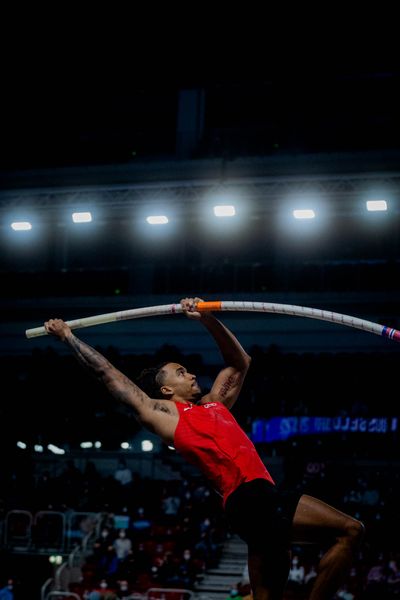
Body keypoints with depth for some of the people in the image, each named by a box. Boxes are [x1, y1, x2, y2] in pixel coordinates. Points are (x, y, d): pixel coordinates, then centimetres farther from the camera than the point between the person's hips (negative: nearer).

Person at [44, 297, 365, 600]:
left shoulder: (214, 402, 27)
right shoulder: (163, 413, 8)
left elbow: (240, 362, 39)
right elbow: (110, 375, 13)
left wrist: (208, 319, 28)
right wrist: (69, 337, 19)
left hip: (263, 496, 8)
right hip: (249, 497, -8)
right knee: (349, 530, -16)